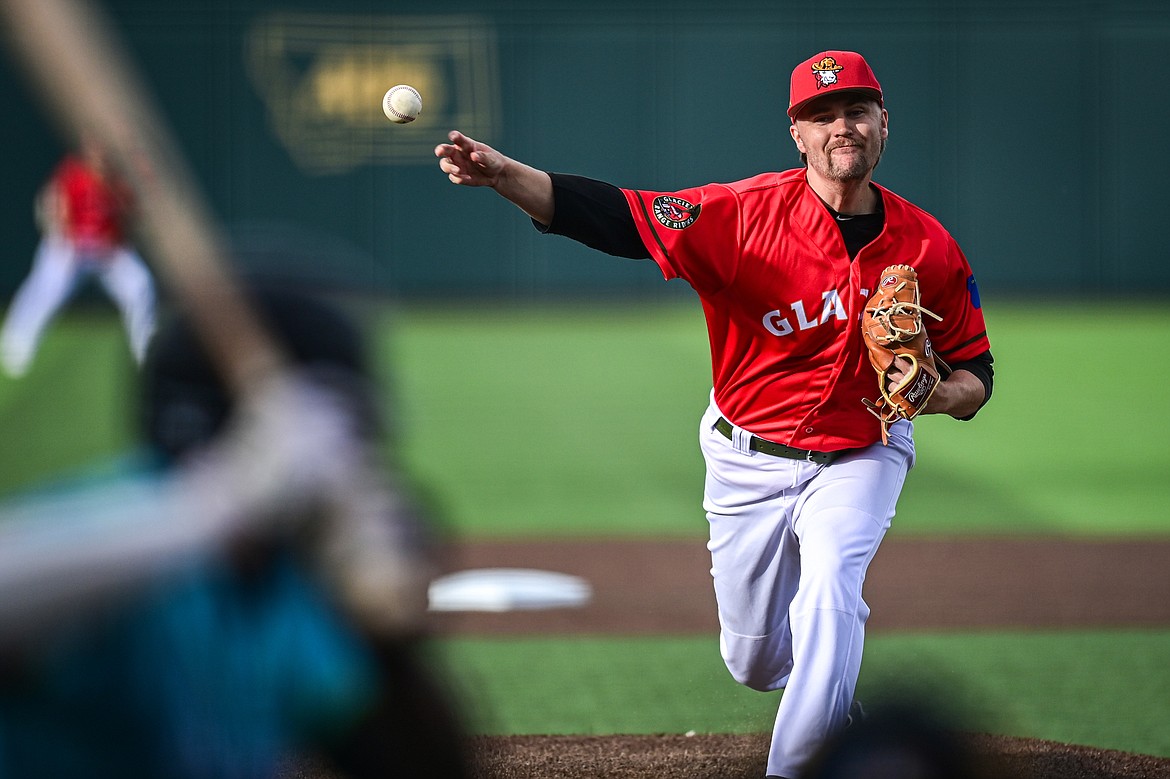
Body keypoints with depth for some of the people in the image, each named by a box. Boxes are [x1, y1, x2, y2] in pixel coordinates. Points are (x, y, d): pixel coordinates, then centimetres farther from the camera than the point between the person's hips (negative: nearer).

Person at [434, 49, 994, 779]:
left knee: (828, 595, -27)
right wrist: (505, 174, -47)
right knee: (756, 662, 12)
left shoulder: (929, 247, -13)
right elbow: (621, 217, -31)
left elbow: (975, 375, -2)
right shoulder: (750, 211, -19)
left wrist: (933, 393, -27)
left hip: (860, 457, 0)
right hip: (749, 462, 1)